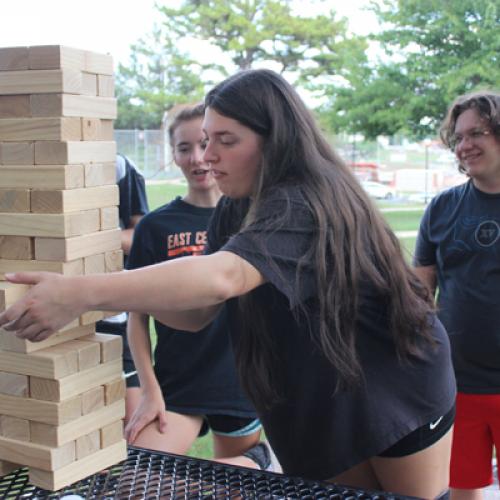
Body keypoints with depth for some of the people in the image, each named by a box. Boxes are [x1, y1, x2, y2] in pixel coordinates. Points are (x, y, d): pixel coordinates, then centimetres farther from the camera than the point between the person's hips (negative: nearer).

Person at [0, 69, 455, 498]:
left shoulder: (306, 203, -29)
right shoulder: (235, 210, -2)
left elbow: (222, 277, -45)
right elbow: (196, 312, -5)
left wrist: (80, 294, -51)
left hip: (397, 395, -7)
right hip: (324, 405, 7)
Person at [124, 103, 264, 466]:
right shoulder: (156, 226, -2)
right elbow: (138, 316, -1)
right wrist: (150, 390, -7)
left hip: (240, 378, 1)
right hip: (176, 383, 0)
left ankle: (258, 463, 41)